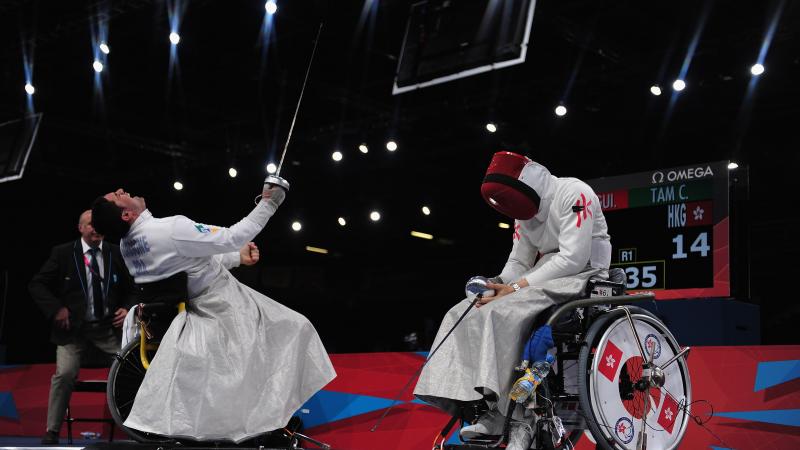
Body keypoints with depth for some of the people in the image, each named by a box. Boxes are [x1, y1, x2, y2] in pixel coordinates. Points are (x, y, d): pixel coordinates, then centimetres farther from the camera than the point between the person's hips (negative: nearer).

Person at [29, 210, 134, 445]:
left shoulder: (116, 253, 4)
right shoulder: (63, 253, -2)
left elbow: (131, 289, 14)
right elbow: (36, 285, 0)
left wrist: (126, 308, -5)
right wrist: (56, 308, -12)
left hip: (108, 327, 2)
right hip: (73, 327, -2)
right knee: (65, 373, -18)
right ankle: (52, 431, -3)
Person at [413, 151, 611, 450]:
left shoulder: (574, 193, -14)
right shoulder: (525, 210, 12)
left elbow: (573, 258, -22)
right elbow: (518, 262, 12)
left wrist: (516, 288, -22)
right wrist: (497, 285, -11)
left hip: (580, 276, -8)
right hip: (544, 277, 9)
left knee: (501, 313, -31)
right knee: (464, 313, -9)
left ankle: (516, 422, -30)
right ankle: (483, 409, -20)